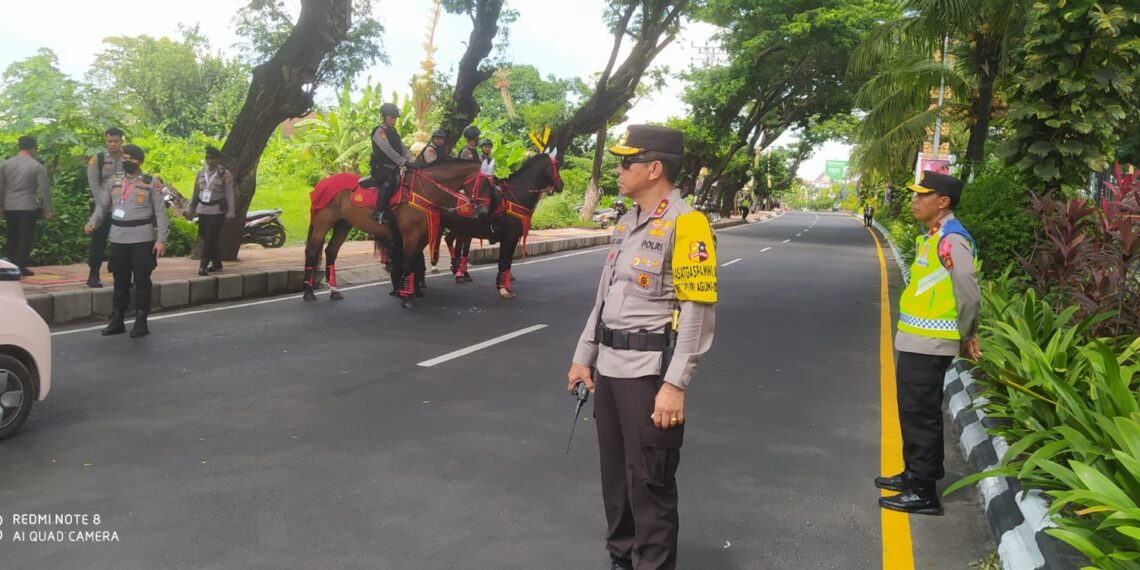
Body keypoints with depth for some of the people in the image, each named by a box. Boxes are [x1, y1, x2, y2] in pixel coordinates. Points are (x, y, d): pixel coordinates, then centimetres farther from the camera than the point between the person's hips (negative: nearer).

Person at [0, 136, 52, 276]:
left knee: (12, 237, 16)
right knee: (25, 238, 2)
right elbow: (45, 190, -10)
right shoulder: (37, 166, -8)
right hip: (28, 207, -5)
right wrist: (47, 209, -5)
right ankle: (20, 267, 0)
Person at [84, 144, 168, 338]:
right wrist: (93, 221, -4)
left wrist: (161, 239, -11)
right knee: (120, 281, 12)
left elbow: (160, 213, -4)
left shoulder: (152, 183, -3)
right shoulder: (114, 182, 11)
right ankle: (117, 321, 20)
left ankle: (141, 322, 8)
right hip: (118, 239, 4)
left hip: (142, 239, -4)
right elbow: (103, 205, 16)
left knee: (142, 281, 1)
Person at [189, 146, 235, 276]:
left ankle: (203, 266, -10)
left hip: (217, 211, -5)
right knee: (204, 237, 8)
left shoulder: (225, 175, -4)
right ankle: (217, 263, 22)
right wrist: (191, 209, 15)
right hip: (202, 209, 6)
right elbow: (195, 193, 16)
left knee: (211, 238, -10)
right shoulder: (201, 173, 11)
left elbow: (229, 195, -5)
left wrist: (230, 213, -10)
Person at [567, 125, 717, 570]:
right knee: (614, 473, 19)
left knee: (649, 482, 1)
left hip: (650, 371, -8)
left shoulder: (686, 224, -14)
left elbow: (698, 312, -18)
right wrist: (583, 357, 18)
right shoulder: (626, 223, 12)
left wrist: (675, 384, -21)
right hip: (609, 367, 8)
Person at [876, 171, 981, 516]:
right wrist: (965, 335, 18)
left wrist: (966, 335, -7)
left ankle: (924, 492, 6)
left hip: (929, 345, -10)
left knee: (921, 414, -3)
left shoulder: (950, 239, -18)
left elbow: (969, 292, -20)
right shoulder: (932, 237, 15)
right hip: (916, 342, 10)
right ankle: (914, 474, 33)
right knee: (912, 410, 19)